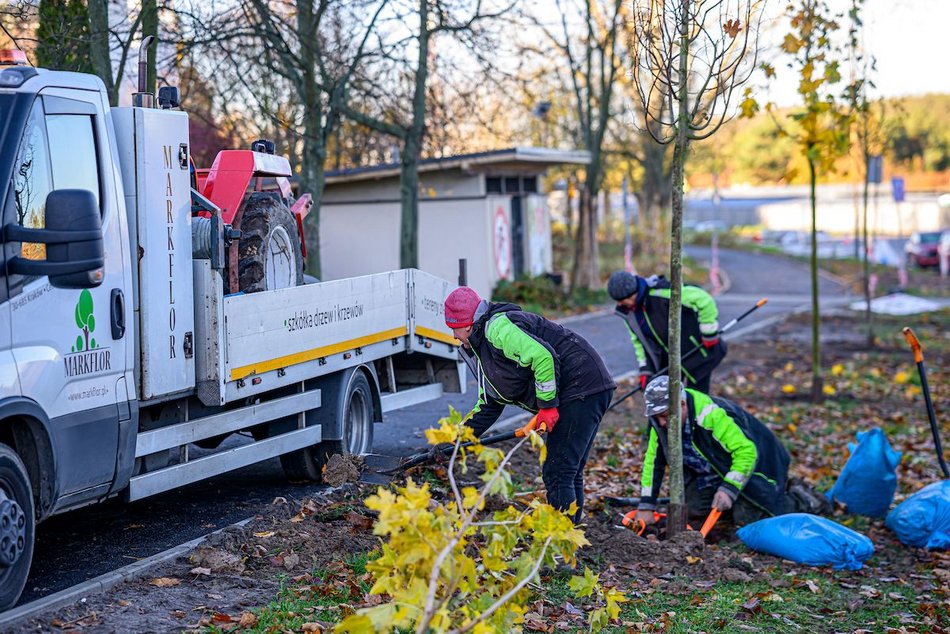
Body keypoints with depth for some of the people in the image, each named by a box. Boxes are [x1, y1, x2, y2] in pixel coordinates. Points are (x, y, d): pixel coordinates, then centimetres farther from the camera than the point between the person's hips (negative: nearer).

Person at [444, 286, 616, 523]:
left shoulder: (498, 327, -12)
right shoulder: (484, 347, 22)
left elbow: (543, 356, -25)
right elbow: (489, 405, 28)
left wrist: (547, 405, -18)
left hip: (582, 385, -11)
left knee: (557, 473, -11)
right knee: (569, 473, 14)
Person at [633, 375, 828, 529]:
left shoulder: (712, 415, -37)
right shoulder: (660, 421, -14)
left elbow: (746, 453, -36)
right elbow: (653, 461, -3)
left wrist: (729, 489, -40)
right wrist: (646, 505, -8)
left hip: (754, 461, -7)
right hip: (712, 471, 7)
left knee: (747, 517, -19)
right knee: (695, 510, -3)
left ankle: (800, 499, 6)